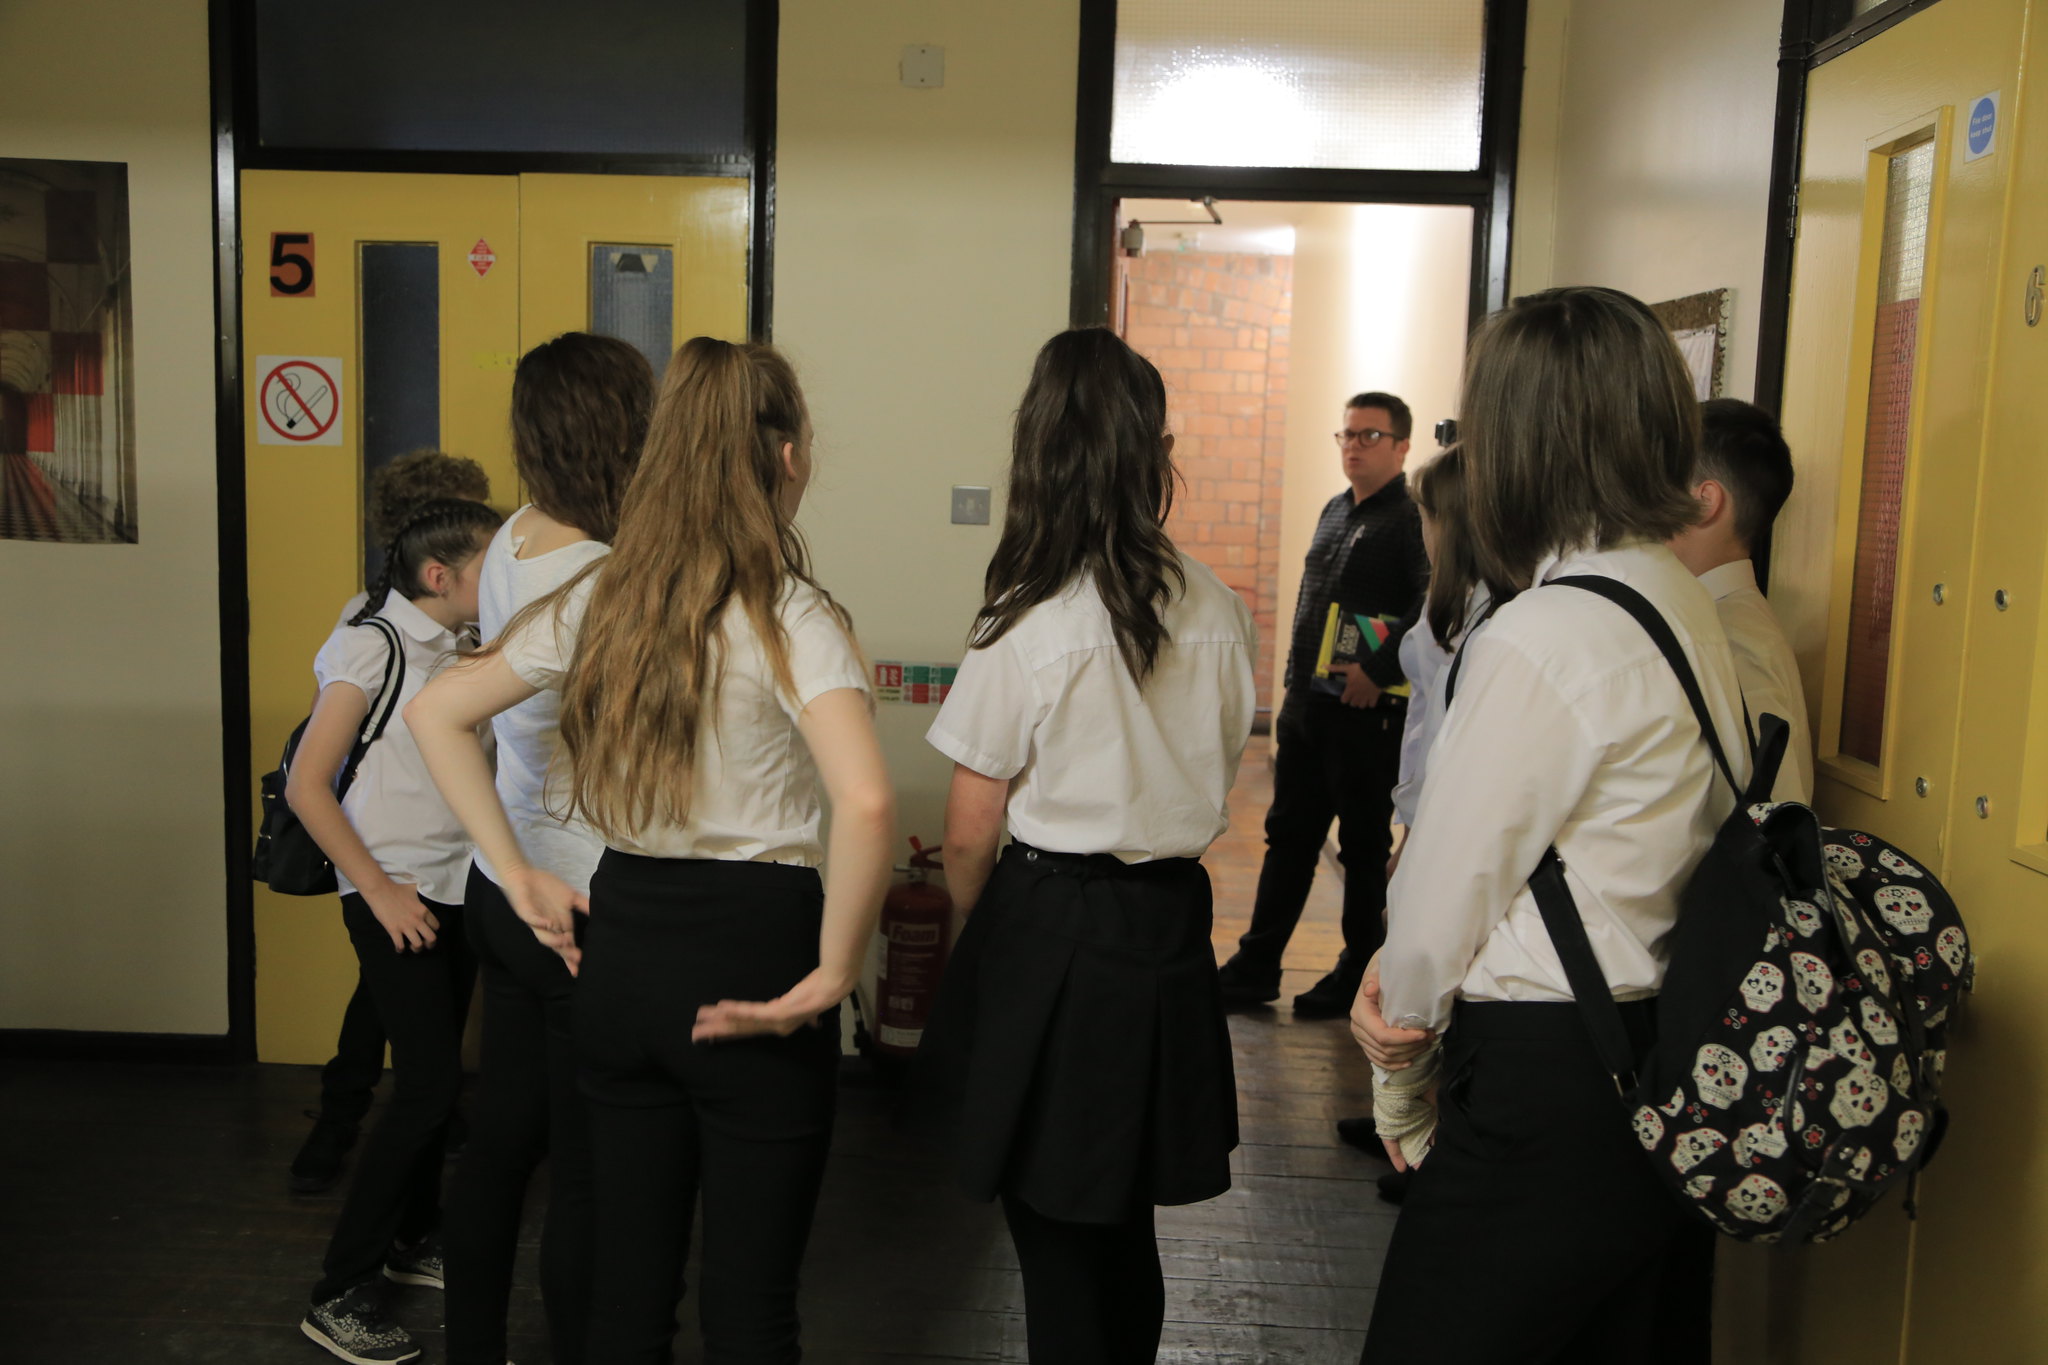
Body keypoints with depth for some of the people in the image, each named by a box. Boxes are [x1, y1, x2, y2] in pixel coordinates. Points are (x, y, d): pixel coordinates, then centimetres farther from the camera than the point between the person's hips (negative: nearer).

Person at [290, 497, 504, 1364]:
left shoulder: (461, 652, 10)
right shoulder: (373, 646, -11)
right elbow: (306, 785, -13)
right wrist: (378, 888, -15)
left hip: (458, 887, 7)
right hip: (394, 893, -7)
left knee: (436, 1076, 14)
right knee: (428, 1083, -10)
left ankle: (413, 1242, 31)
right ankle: (339, 1295, -1)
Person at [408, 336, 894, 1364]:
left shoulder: (597, 600, 3)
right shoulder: (789, 617, -15)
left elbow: (438, 712, 11)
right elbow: (867, 804, -30)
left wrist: (520, 880, 9)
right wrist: (831, 975, -18)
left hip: (621, 944, 6)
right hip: (752, 953, -5)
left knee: (625, 1278, 19)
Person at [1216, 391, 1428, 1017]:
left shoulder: (1413, 519, -11)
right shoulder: (1335, 511, 14)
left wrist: (1378, 671, -24)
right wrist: (1298, 676, 16)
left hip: (1368, 710, -8)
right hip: (1306, 702, 8)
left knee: (1365, 846, 5)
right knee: (1289, 836, 12)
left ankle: (1359, 976, 18)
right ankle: (1255, 967, 20)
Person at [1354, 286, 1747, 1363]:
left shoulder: (1538, 638, -20)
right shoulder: (1688, 605, 7)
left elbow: (1447, 891, -13)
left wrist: (1402, 1092, 4)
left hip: (1551, 1087, -9)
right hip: (1674, 1082, 9)